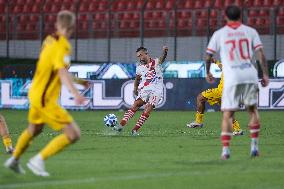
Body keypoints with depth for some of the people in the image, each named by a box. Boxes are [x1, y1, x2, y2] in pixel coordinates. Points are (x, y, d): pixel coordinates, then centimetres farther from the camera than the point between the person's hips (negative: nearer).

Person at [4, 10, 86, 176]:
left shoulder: (49, 40, 3)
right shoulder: (63, 46, -22)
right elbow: (62, 72, -37)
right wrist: (75, 93, -50)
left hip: (36, 93, 9)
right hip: (45, 99, -9)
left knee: (34, 129, 33)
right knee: (73, 134, -11)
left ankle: (14, 160, 52)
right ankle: (38, 160, -5)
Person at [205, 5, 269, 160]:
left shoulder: (219, 34, 7)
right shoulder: (250, 31, 9)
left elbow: (208, 56, 8)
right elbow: (260, 54, 2)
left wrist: (208, 73, 24)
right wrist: (265, 74, 6)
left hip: (231, 78, -1)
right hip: (250, 75, 1)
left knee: (228, 114, 2)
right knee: (252, 109, 16)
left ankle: (225, 150, -8)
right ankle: (254, 146, 12)